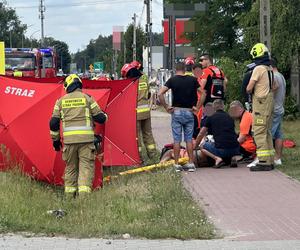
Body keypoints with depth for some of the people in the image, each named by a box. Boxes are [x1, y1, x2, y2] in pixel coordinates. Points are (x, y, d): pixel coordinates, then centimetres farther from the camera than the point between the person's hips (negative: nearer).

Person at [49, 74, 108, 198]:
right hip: (86, 139, -2)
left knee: (70, 167, 14)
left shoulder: (61, 101, 10)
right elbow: (100, 118, 5)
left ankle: (69, 195, 16)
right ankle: (83, 193, -14)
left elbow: (54, 123, 9)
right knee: (86, 166, -1)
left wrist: (55, 140, 19)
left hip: (69, 139, 2)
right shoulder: (87, 98, 3)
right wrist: (104, 116, 29)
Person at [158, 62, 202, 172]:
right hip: (189, 112, 1)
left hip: (176, 111, -1)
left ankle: (176, 164, 4)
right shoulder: (192, 80, 2)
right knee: (189, 139, 8)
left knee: (177, 140, 3)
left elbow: (160, 94, -12)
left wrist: (166, 107, -4)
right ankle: (191, 164, 8)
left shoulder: (172, 80, -3)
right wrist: (197, 107, 3)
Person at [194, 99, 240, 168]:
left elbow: (201, 135, 17)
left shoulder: (210, 118, 7)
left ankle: (217, 158, -5)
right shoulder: (230, 118, 17)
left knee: (202, 147, 20)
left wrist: (195, 147, 34)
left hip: (221, 150, -4)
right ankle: (233, 157, 7)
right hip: (235, 149, 4)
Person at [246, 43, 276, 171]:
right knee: (267, 132, 13)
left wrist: (250, 91, 7)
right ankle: (270, 160, 16)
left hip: (260, 102, -9)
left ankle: (264, 162, -12)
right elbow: (274, 87, 20)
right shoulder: (270, 69, 11)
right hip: (270, 101, 9)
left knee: (259, 133, -8)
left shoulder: (258, 69, -14)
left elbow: (249, 88, -13)